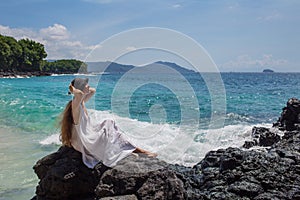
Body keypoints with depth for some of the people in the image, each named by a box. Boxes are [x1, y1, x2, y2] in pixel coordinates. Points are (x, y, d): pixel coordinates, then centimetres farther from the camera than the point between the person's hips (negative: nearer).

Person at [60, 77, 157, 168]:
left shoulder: (81, 101, 5)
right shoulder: (75, 102, -25)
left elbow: (93, 90, 20)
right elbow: (79, 94, -51)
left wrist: (85, 88, 5)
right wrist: (73, 90, -30)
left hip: (87, 133, 11)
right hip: (83, 140, -11)